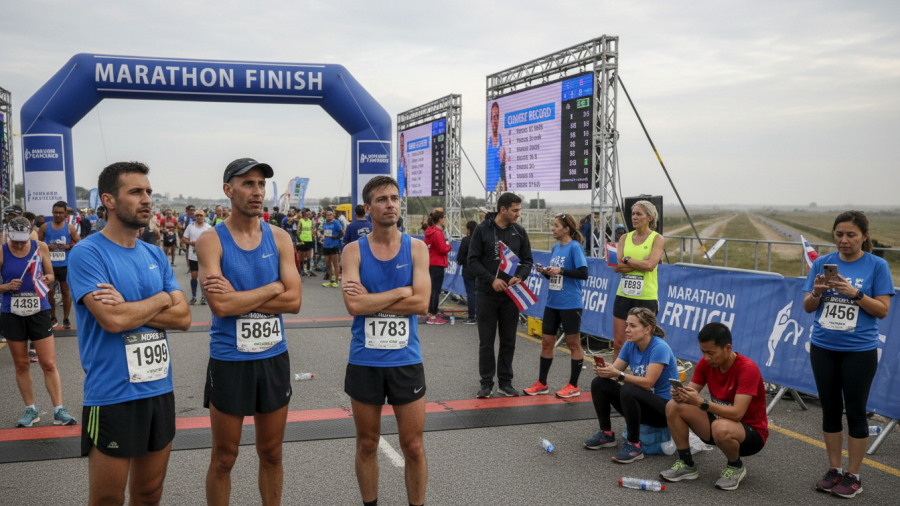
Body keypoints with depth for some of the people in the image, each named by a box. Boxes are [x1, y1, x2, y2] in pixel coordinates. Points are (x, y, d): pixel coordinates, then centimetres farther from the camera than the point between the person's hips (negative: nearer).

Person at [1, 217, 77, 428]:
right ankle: (30, 410, 21)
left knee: (49, 364, -2)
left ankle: (59, 411, 3)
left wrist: (47, 279, -13)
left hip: (39, 311, 0)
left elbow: (50, 275, 8)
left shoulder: (40, 248, -3)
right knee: (21, 365, 9)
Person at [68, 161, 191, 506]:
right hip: (112, 396, -6)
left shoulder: (154, 255, 10)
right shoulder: (87, 254, -10)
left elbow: (183, 317, 2)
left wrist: (129, 308, -12)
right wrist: (159, 300, -6)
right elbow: (112, 320, -22)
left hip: (160, 389, 6)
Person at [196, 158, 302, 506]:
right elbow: (220, 305, -20)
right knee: (224, 458, 10)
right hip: (229, 361, -3)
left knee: (271, 454, 16)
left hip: (274, 358, 3)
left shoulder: (279, 238, 2)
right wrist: (272, 288, -12)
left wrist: (239, 297, -16)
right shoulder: (211, 241, -8)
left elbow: (294, 301, -8)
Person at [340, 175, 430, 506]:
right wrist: (401, 291, -14)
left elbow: (421, 304, -13)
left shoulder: (416, 248, -1)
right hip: (364, 362, 0)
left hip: (406, 361, 0)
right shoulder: (354, 251, -3)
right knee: (367, 445, 14)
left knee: (413, 447, 8)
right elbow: (354, 305, -17)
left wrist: (371, 300, -14)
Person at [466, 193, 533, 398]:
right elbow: (472, 260, -6)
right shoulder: (482, 229, -5)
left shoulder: (519, 231, 4)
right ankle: (486, 383, 14)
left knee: (508, 342, 8)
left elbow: (527, 260, 8)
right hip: (487, 294, -3)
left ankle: (505, 383, 19)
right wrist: (491, 279, -18)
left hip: (511, 295, 3)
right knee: (486, 342, 4)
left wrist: (519, 277, -13)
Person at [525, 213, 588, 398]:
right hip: (552, 303, 8)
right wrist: (545, 272, -1)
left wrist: (560, 270, -21)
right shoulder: (556, 247, 11)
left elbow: (583, 273, -19)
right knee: (546, 342, 10)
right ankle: (542, 384, 20)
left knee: (573, 344, 5)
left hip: (570, 304, -8)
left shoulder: (574, 247, -11)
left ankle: (573, 386, 15)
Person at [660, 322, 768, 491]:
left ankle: (736, 467, -6)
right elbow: (691, 394, -3)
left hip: (751, 433, -6)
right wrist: (680, 394, -28)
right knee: (673, 406, -13)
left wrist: (701, 402, -41)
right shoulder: (706, 363, -5)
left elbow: (737, 413, -31)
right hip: (718, 419, 6)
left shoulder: (747, 368, -25)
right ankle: (687, 465, -1)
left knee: (721, 428, -40)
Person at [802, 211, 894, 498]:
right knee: (830, 409, 11)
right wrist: (816, 292, -15)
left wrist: (854, 293, -20)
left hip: (859, 350, -3)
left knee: (855, 411, 4)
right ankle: (834, 470, 23)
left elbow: (883, 310, -7)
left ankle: (853, 477, 15)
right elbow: (808, 307, 5)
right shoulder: (822, 263, 4)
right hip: (823, 348, 3)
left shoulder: (876, 266, -4)